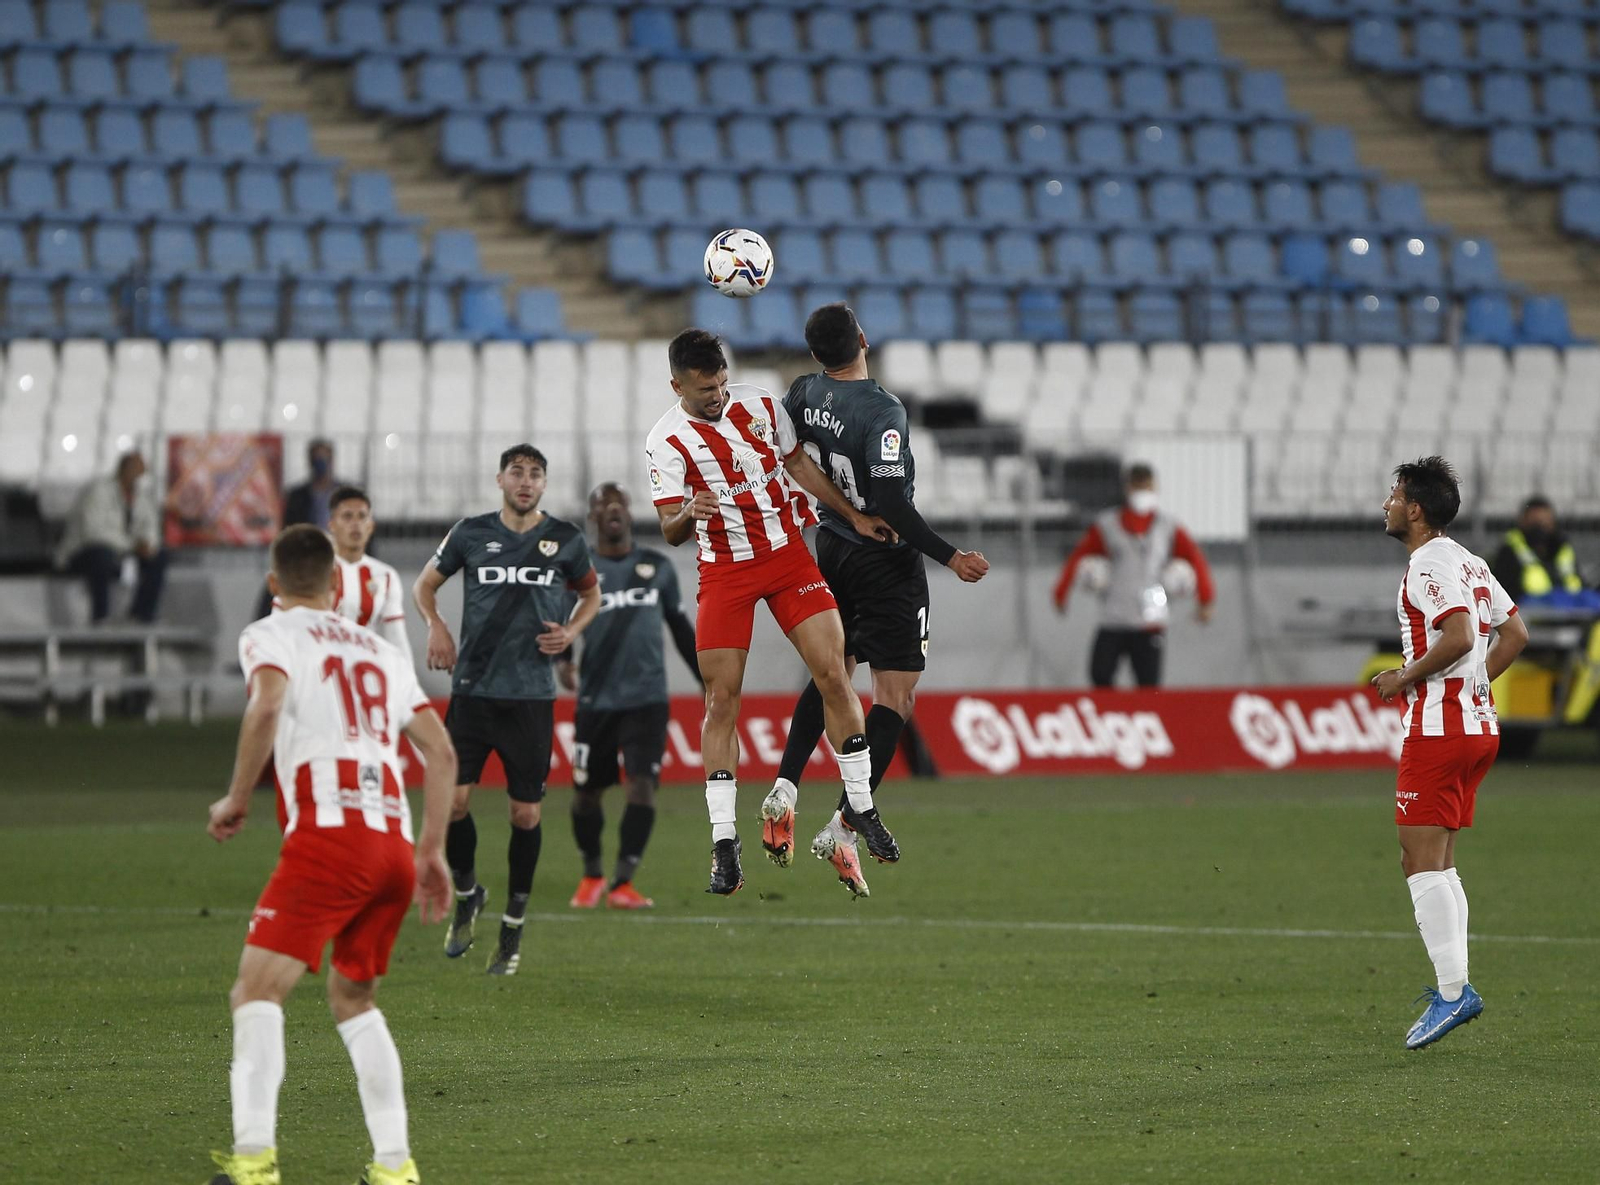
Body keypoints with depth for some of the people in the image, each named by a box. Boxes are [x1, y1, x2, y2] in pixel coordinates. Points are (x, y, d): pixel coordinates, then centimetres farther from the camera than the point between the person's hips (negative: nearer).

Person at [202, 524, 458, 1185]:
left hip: (327, 833, -6)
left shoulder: (270, 636, 8)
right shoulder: (381, 651, 26)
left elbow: (267, 707, -14)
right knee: (353, 998, 21)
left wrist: (236, 801, -4)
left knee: (258, 991, -9)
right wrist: (432, 851, 25)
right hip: (396, 842, 6)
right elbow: (440, 753, 21)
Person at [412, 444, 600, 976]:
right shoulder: (471, 533, 3)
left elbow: (591, 594, 20)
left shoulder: (565, 539, 4)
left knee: (525, 813, 1)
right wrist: (436, 626, -2)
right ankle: (466, 894, 19)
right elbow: (425, 583, 16)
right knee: (452, 801, -7)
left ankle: (514, 925, 16)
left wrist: (571, 631, 0)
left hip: (531, 696, 0)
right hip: (472, 690, 0)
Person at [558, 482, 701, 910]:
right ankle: (591, 875, 27)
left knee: (642, 783, -14)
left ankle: (622, 882, -12)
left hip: (647, 698, 1)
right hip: (596, 699, -1)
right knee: (586, 791, 5)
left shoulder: (658, 566, 10)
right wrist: (561, 661, -22)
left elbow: (680, 628, 19)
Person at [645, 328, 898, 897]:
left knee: (833, 674, -5)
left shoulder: (761, 406, 0)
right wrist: (689, 514, -34)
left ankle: (862, 807, 9)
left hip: (789, 555, 3)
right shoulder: (667, 440, -10)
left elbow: (798, 465, 15)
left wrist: (855, 517, 16)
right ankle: (724, 842, -4)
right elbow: (670, 532, -11)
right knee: (721, 700, -7)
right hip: (723, 572, -3)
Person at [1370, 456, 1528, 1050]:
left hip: (1438, 728, -10)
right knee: (1434, 861, 14)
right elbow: (1514, 633, 19)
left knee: (1422, 861, -10)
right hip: (1479, 723, 10)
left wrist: (1404, 678, -13)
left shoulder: (1430, 565, -13)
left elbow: (1458, 637, -25)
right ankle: (1452, 984, 11)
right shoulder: (1470, 562, 16)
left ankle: (1453, 990, -15)